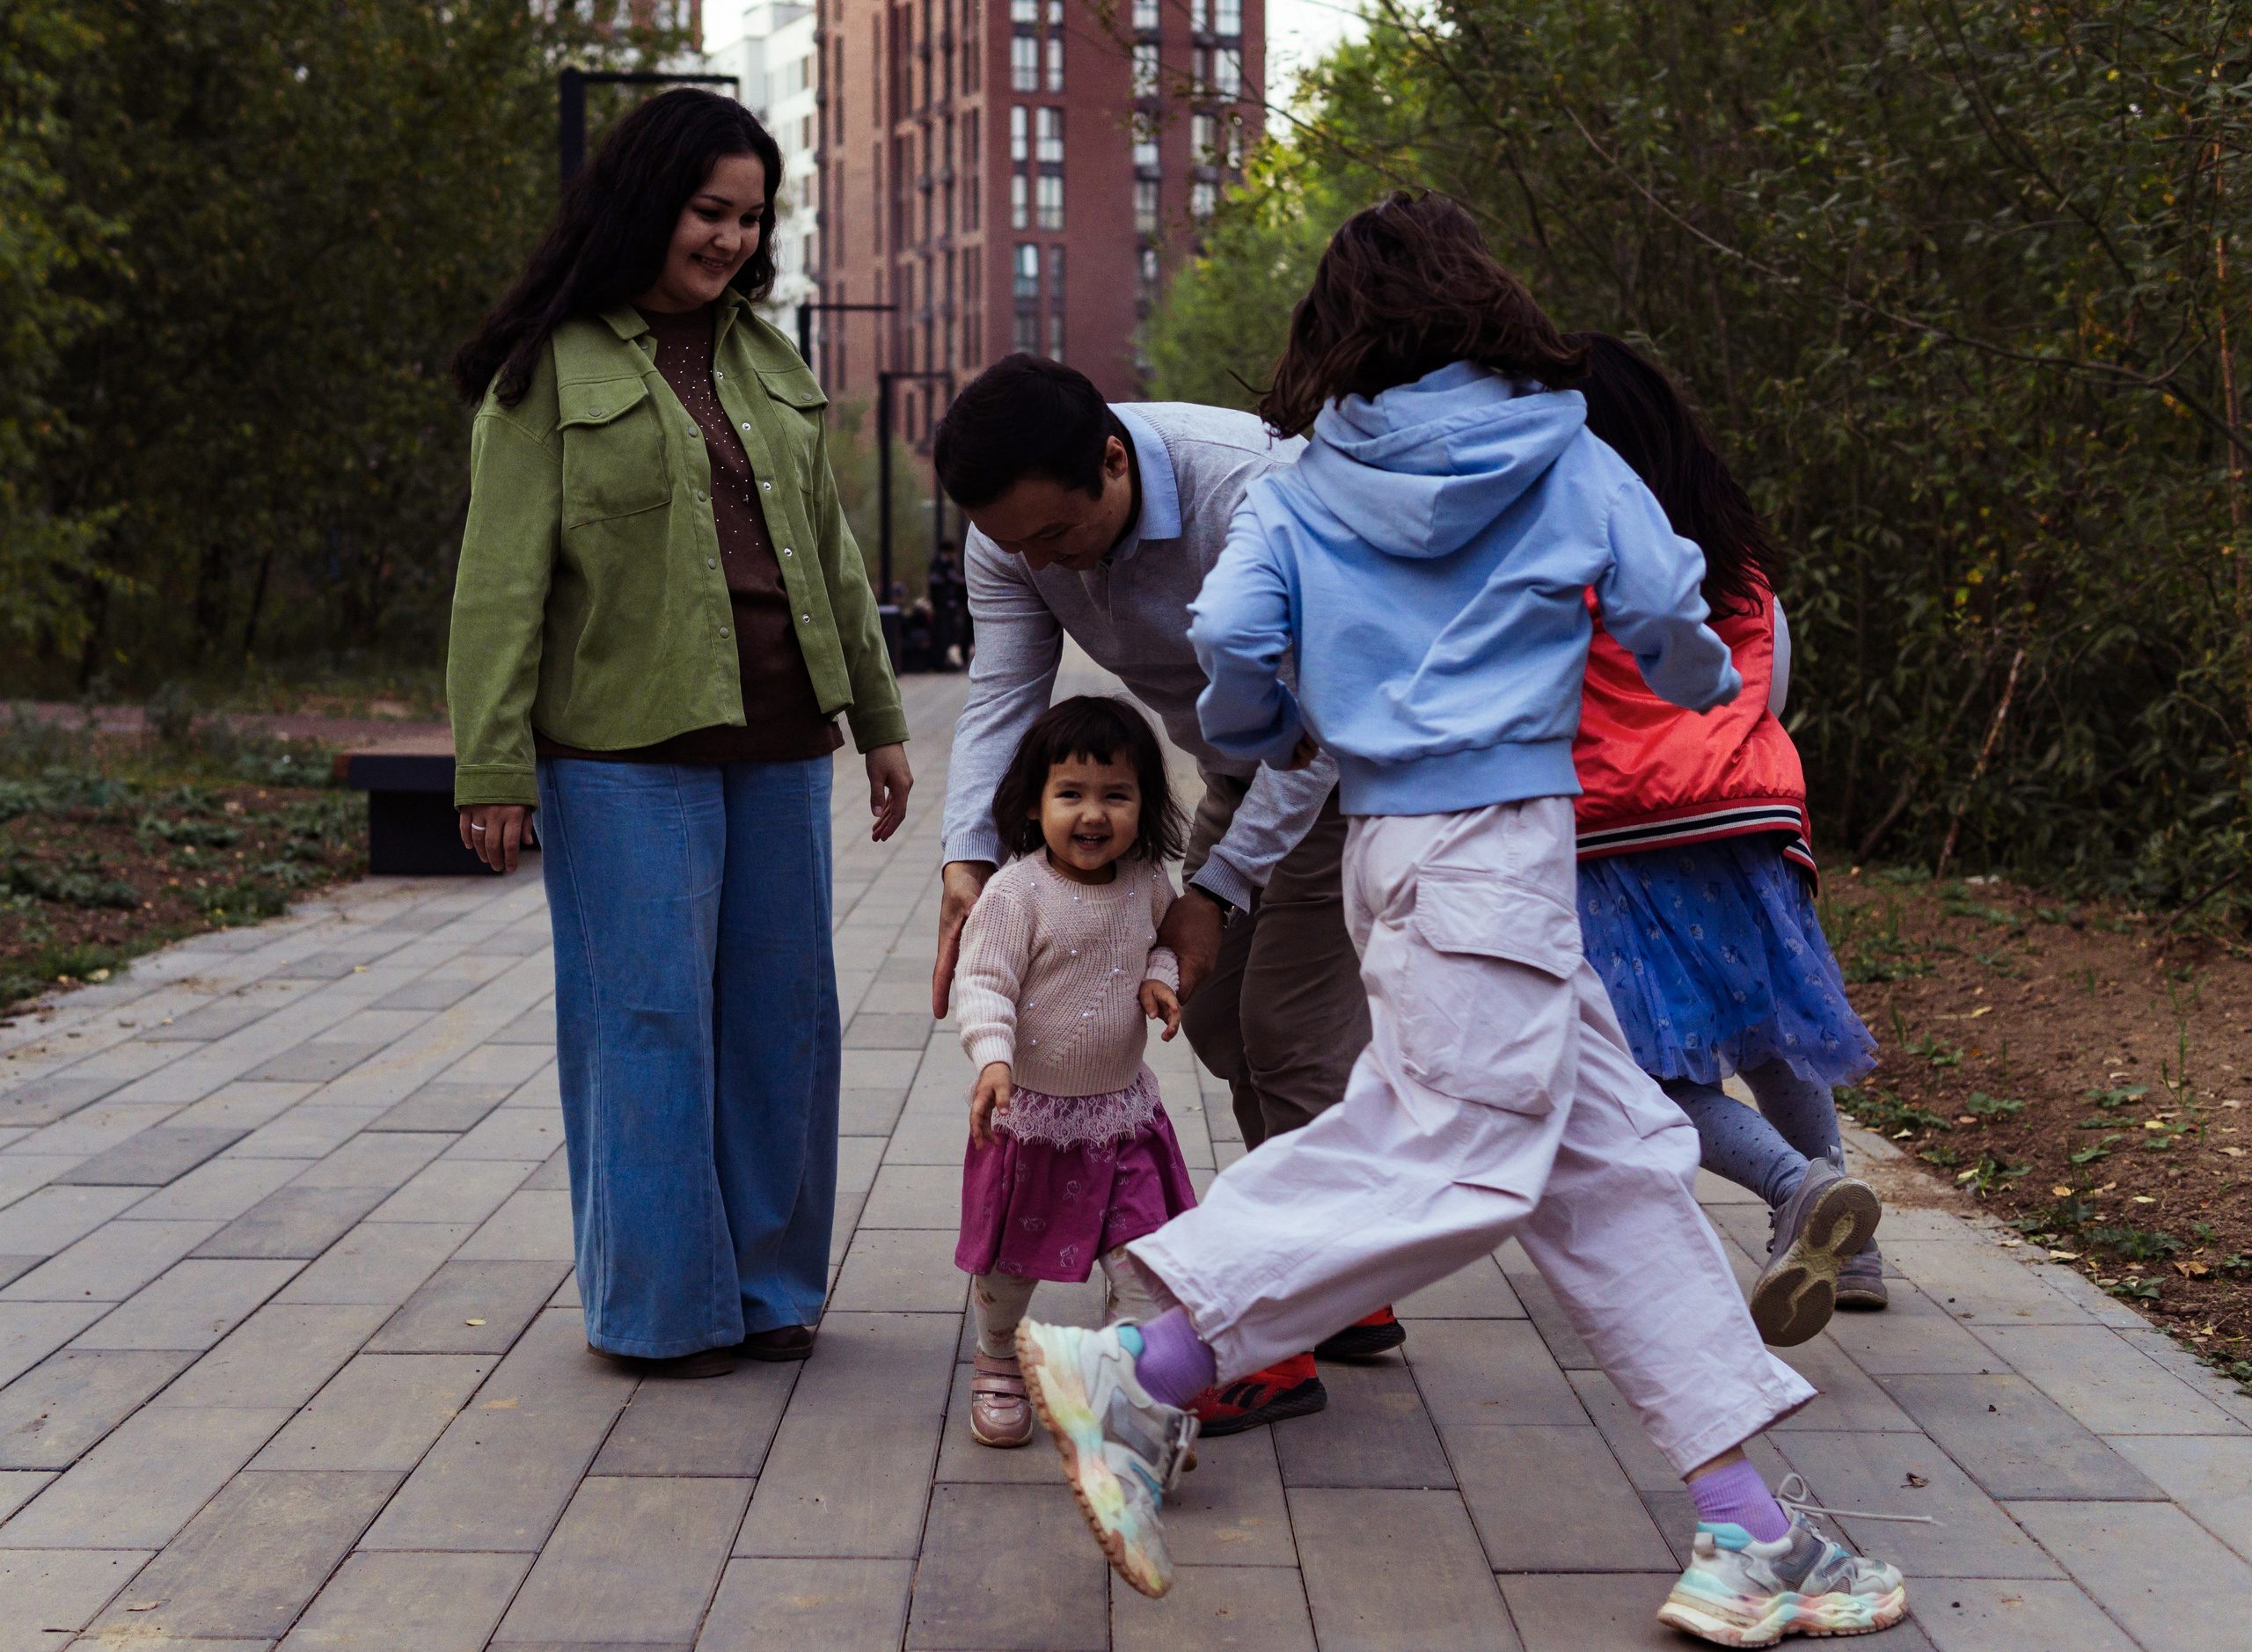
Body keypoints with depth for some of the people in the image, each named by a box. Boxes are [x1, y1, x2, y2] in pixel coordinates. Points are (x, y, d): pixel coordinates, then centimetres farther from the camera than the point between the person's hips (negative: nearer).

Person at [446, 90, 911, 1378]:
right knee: (649, 1018, -1)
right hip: (626, 750, -5)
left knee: (782, 1010, 8)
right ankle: (664, 1304, 12)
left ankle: (771, 1286, 22)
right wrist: (494, 769, -10)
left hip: (778, 743, 6)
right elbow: (502, 579, -5)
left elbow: (829, 549, 19)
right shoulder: (552, 367, -1)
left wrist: (880, 719, 17)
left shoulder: (769, 358, 15)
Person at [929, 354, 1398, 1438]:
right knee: (1219, 1014, 9)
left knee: (1291, 1027, -12)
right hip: (1240, 769, 8)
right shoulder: (1013, 528, -14)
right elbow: (1001, 696, -16)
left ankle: (1284, 1346, -6)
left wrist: (1218, 885, -30)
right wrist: (968, 860, -31)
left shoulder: (1252, 487, -35)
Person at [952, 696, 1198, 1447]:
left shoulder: (1146, 883, -3)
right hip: (1030, 1112, -3)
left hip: (1123, 1111, 3)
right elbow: (982, 983, -19)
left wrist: (1161, 978, -5)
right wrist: (993, 1059, -35)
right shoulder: (1017, 892, -18)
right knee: (1008, 1261, 13)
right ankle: (998, 1369, 36)